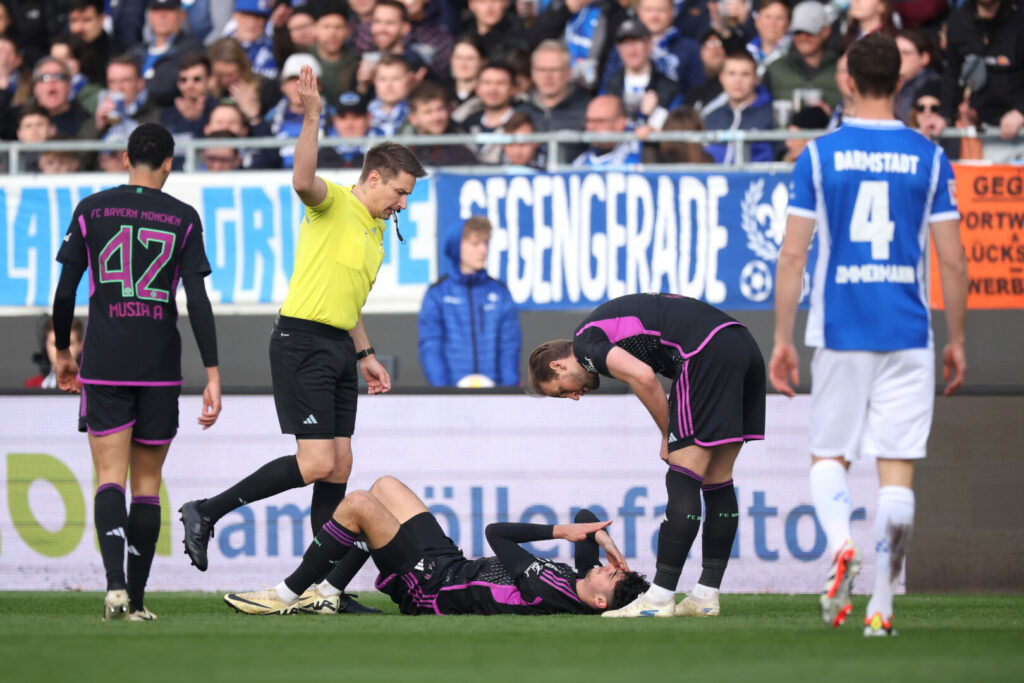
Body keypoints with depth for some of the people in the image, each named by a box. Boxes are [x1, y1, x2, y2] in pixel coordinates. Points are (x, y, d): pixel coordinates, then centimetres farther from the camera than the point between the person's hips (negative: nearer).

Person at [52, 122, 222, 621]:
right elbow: (198, 299, -5)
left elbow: (65, 291, 3)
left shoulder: (92, 210, 3)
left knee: (110, 479, -3)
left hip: (104, 363, 0)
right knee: (147, 482, 10)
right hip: (160, 368, 0)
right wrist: (212, 374, -4)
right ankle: (136, 600, 8)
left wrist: (62, 351, 17)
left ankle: (115, 584, -25)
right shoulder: (183, 218, 1)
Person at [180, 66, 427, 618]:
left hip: (338, 346, 9)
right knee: (317, 463, -16)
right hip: (302, 341, -9)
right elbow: (303, 181, -32)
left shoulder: (375, 230, 20)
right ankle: (206, 513, -5)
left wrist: (365, 355, 26)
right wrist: (312, 120, -42)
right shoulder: (332, 204, -7)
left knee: (339, 466, 4)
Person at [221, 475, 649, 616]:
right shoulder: (578, 580, -9)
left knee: (357, 503, -15)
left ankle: (289, 596, 2)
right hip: (450, 565, 9)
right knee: (384, 486, 17)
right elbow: (586, 516, 6)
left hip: (429, 588, -9)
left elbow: (497, 533, -24)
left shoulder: (545, 592, -33)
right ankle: (328, 594, 24)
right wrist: (600, 535, -14)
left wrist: (561, 531, -17)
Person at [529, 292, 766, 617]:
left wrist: (668, 436, -1)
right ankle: (707, 594, 14)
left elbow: (643, 377, -13)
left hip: (708, 352, -9)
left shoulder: (585, 342, 3)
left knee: (683, 481, -6)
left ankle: (660, 597, -6)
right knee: (717, 480, 12)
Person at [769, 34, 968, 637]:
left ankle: (841, 545, -16)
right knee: (898, 469, 3)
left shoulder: (819, 155, -1)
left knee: (829, 456, 13)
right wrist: (957, 341, 10)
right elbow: (952, 259, 0)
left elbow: (793, 254, -3)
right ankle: (881, 605, -1)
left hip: (839, 333, 0)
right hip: (908, 336, 0)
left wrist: (782, 338, 4)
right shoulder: (929, 158, 1)